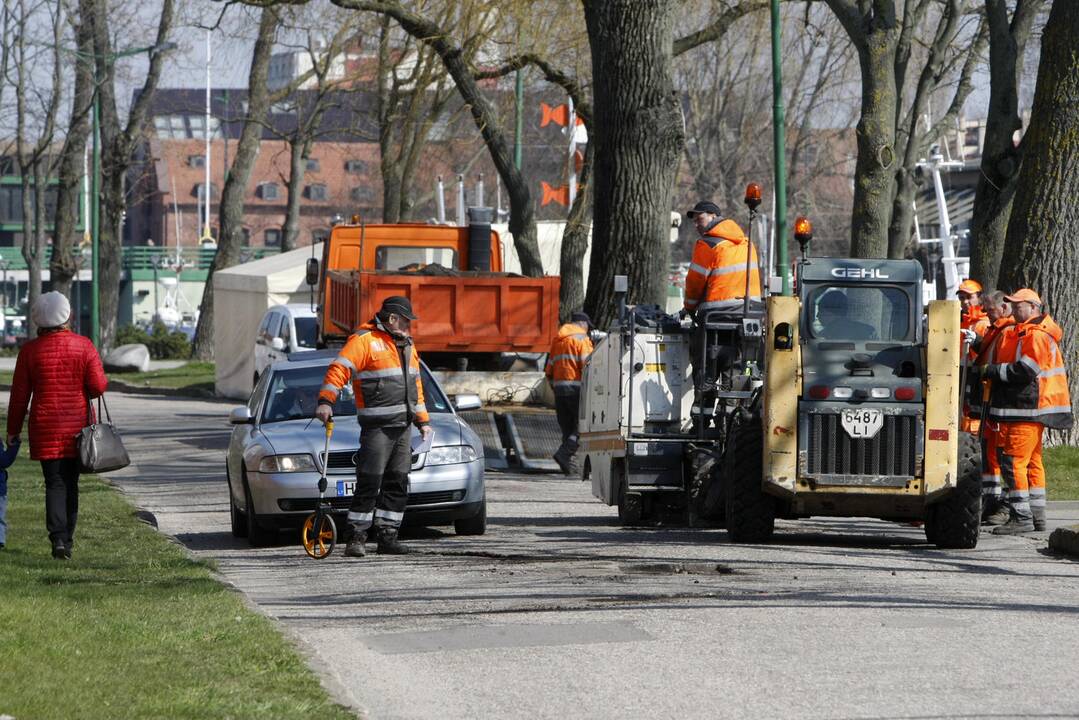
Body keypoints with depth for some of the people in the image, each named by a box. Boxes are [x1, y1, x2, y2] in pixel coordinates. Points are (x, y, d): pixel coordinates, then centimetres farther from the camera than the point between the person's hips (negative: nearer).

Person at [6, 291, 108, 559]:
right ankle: (67, 542, 15)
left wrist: (13, 429, 10)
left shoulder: (30, 351, -4)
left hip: (45, 428, -1)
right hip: (77, 426, 1)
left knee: (54, 483, -1)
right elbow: (98, 386, -10)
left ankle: (58, 538, -18)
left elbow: (19, 395, 0)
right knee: (70, 483, 12)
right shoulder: (83, 346, -4)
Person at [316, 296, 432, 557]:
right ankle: (357, 538, -6)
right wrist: (326, 401, -29)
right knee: (369, 483, -9)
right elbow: (339, 369, -17)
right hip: (377, 426, -8)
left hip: (402, 426, 8)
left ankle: (387, 537, 11)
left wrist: (423, 420, 24)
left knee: (397, 484, 6)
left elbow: (415, 384, 26)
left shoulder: (406, 344, 19)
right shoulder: (365, 340, -7)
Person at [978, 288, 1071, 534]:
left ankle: (1021, 517, -14)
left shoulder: (1037, 336, -14)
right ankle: (1036, 515, 20)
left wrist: (992, 371, -16)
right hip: (1024, 410, 11)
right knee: (1032, 462, 14)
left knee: (1013, 460, -13)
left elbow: (1026, 371, -22)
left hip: (1027, 410, -11)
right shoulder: (1021, 333, 20)